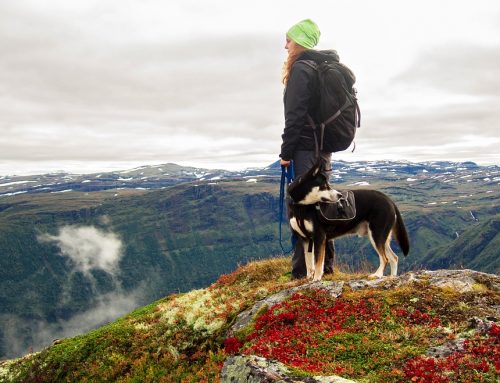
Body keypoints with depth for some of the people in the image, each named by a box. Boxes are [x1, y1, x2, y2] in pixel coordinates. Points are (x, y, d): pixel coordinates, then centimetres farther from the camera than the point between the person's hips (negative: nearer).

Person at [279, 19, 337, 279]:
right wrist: (324, 144, 19)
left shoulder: (301, 69, -10)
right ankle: (325, 265, 19)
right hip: (323, 147, 9)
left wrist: (286, 152, -14)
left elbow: (295, 114, -17)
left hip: (305, 148, -9)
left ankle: (303, 271, -5)